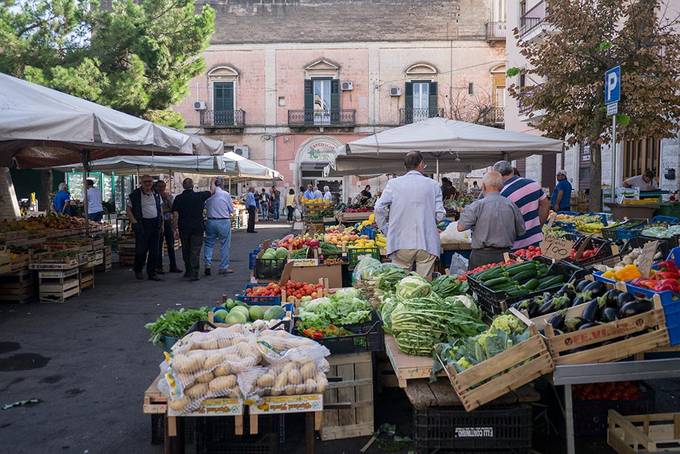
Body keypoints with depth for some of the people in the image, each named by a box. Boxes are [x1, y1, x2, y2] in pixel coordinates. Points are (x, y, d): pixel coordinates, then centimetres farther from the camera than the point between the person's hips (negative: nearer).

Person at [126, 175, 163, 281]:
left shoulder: (156, 194, 11)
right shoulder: (135, 195, -4)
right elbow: (128, 209, -2)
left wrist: (161, 223, 10)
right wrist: (134, 221, -12)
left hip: (155, 224, 5)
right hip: (142, 224, -5)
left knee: (154, 250, 5)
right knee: (141, 249, -4)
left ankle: (152, 273, 14)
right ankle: (138, 270, 18)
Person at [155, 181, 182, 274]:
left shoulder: (170, 196, 10)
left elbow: (173, 208, -1)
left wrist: (167, 198, -7)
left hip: (168, 222, 4)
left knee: (171, 245, 6)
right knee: (158, 246, 0)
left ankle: (173, 266, 12)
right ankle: (159, 267, 8)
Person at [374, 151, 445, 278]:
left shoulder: (393, 183, 1)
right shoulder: (433, 185, 3)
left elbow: (379, 208, -5)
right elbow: (440, 214, 1)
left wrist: (387, 231, 7)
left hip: (401, 243, 0)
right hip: (427, 243, 0)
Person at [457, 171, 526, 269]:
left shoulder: (477, 206, -11)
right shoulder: (512, 205, 1)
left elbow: (460, 227, -9)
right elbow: (521, 232, 8)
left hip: (481, 256, -3)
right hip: (505, 255, 3)